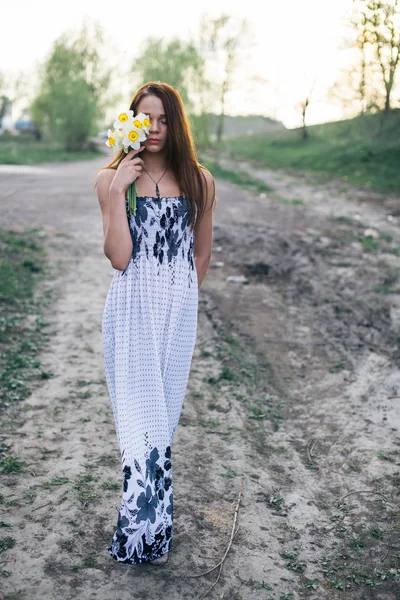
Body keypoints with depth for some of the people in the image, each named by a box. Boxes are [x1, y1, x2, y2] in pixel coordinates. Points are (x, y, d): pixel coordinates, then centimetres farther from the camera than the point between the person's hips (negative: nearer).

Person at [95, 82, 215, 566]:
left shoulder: (199, 181, 4)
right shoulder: (110, 179, -2)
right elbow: (118, 257, -12)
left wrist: (180, 296, 13)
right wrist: (117, 191, -16)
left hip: (179, 310, 2)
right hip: (132, 308, -2)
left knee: (164, 407, 9)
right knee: (140, 410, -3)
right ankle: (147, 530, 7)